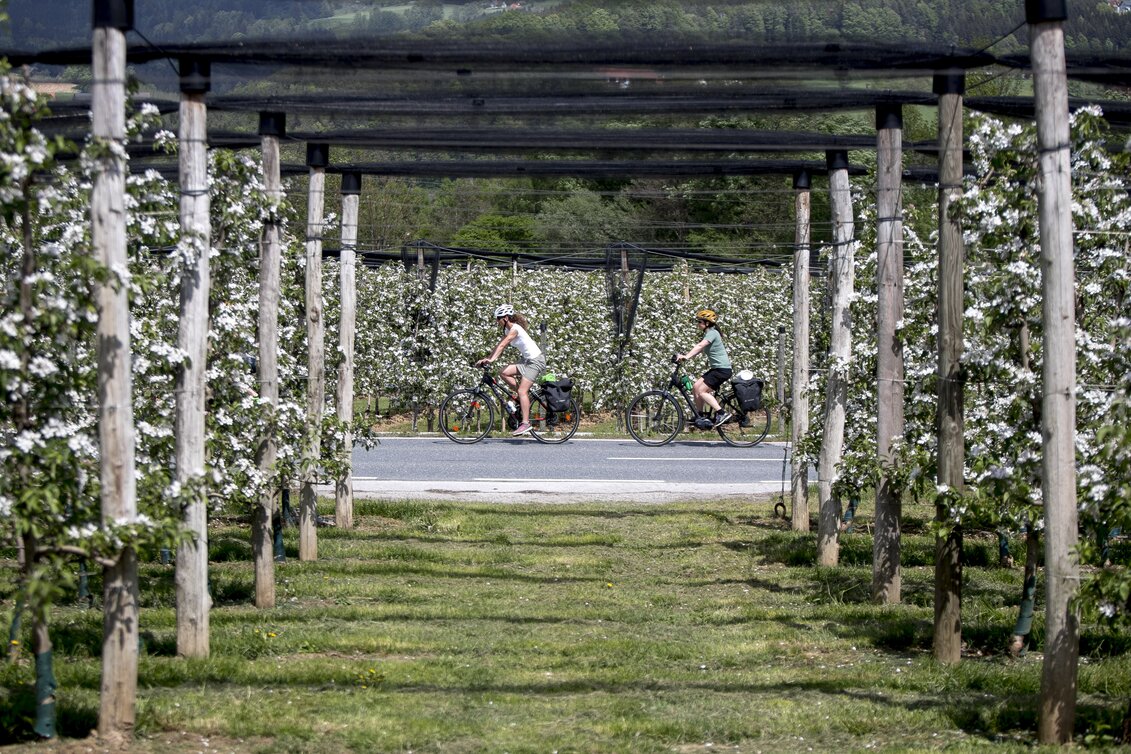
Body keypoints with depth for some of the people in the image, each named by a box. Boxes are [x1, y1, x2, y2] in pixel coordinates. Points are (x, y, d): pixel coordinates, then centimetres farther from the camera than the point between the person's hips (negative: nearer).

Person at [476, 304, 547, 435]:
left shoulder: (515, 329, -19)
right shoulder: (508, 330, 10)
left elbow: (502, 345, -30)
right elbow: (500, 346, 7)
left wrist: (491, 359, -39)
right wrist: (487, 359, -3)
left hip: (536, 360, -9)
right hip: (527, 360, 9)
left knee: (522, 391, -16)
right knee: (503, 373, 0)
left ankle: (526, 423, -17)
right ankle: (524, 397, 7)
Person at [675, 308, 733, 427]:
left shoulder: (712, 333, -15)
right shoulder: (708, 334, 15)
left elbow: (700, 346, -30)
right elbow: (699, 348, 10)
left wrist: (686, 357, -40)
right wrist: (684, 355, -3)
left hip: (722, 369, -10)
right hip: (715, 368, 10)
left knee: (701, 391, -12)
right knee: (695, 388, 5)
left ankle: (722, 414, -14)